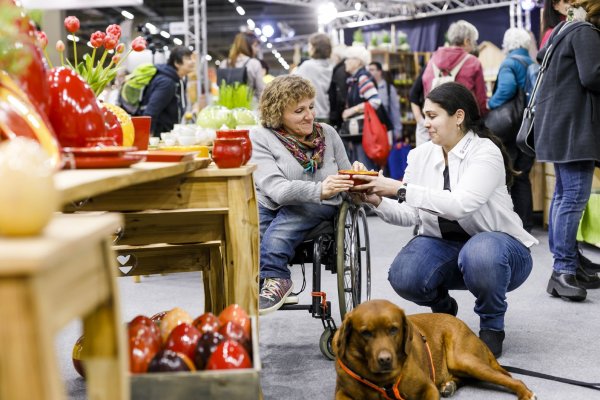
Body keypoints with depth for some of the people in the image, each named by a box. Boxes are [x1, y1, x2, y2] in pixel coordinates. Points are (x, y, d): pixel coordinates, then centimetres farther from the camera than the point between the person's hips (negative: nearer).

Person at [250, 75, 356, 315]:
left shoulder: (327, 133, 10)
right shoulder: (260, 138, -1)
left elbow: (346, 180, 18)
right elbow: (275, 188, -17)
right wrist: (319, 190, -34)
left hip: (317, 208, 1)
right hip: (270, 204, 0)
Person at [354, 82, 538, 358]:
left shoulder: (485, 151, -17)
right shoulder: (421, 155, 1)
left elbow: (460, 204, -34)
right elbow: (409, 215, -1)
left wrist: (400, 189, -36)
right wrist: (377, 202, -21)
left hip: (496, 243, -5)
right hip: (443, 243, 5)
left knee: (480, 254, -41)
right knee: (402, 278, -25)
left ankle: (492, 326, -8)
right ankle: (442, 308, 13)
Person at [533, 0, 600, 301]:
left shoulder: (568, 30, 23)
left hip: (562, 126, 11)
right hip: (572, 125, -11)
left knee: (564, 193, 10)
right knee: (575, 195, -14)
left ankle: (568, 265, 15)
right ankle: (563, 271, -17)